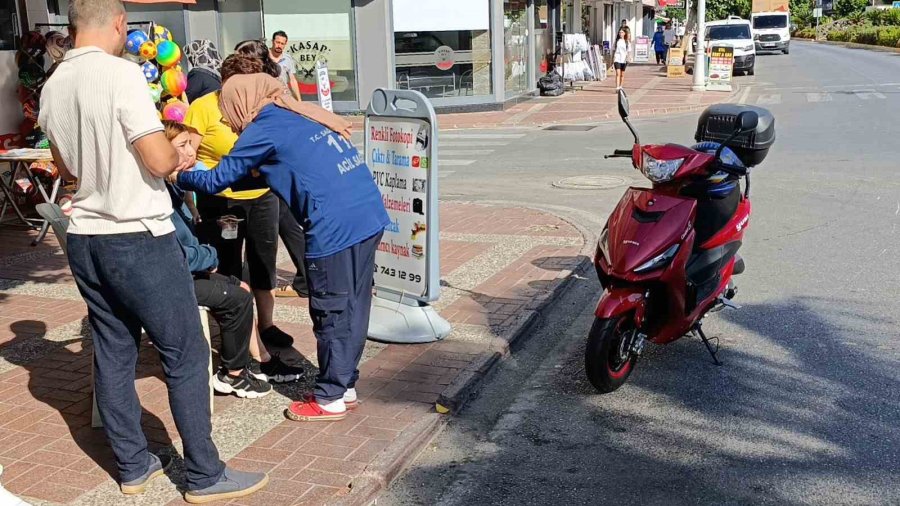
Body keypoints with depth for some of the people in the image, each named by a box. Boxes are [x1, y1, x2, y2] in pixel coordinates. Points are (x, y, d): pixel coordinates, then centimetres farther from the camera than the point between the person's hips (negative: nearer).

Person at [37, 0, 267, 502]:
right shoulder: (121, 73, -17)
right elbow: (160, 162, -20)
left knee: (112, 353, 14)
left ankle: (133, 466, 25)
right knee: (186, 355, 2)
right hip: (139, 239, -7)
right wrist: (179, 155, 0)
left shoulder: (52, 87, 6)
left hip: (85, 239, 8)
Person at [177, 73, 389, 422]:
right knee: (353, 308, 17)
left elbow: (217, 180, 0)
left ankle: (330, 399, 17)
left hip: (336, 227, -8)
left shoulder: (264, 127, -2)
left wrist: (179, 176, 18)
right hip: (371, 215, 8)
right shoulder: (303, 116, 20)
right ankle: (346, 386, 29)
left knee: (330, 314, 5)